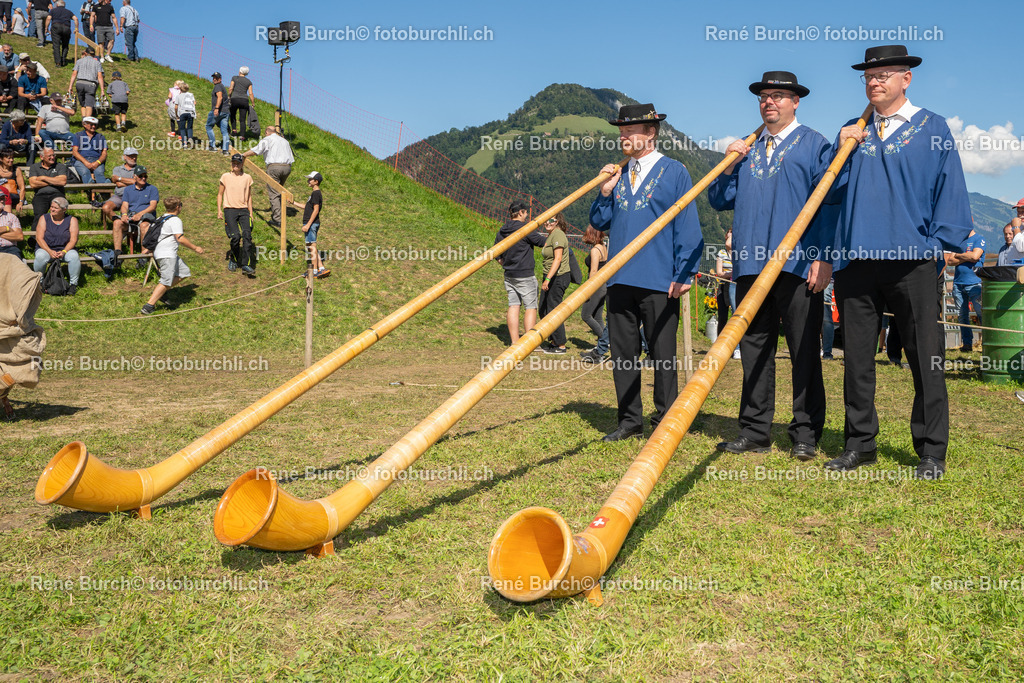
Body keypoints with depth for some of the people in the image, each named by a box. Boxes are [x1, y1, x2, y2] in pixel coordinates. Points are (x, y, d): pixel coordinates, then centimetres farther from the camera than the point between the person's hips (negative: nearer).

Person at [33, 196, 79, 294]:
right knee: (41, 256, -33)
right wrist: (50, 252, -23)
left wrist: (63, 252, -25)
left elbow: (73, 240, -8)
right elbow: (39, 238, -7)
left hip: (65, 249, 0)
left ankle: (73, 284, -17)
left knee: (74, 256, -32)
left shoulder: (72, 220, 0)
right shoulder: (44, 218, 1)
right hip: (46, 248, 0)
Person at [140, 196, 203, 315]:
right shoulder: (175, 220, -11)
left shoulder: (163, 218, 17)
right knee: (166, 281, -11)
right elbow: (180, 238, -18)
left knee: (184, 272, 15)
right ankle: (148, 306, -15)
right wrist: (195, 248, -11)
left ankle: (160, 292, 15)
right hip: (167, 255, -10)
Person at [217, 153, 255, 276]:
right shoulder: (225, 177, 5)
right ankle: (233, 258, 13)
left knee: (247, 234, -17)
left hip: (243, 210, 2)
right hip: (230, 209, -2)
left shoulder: (247, 178, 10)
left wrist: (251, 213, 14)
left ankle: (246, 265, -18)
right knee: (235, 236, -15)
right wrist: (219, 210, 2)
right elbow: (220, 194, 11)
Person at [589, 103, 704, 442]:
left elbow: (687, 227, -2)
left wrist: (683, 274, -9)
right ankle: (629, 420, 16)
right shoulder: (619, 175, 16)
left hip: (659, 282, -5)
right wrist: (605, 191, -2)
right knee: (623, 353, 7)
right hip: (620, 279, 5)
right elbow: (600, 222, 14)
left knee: (662, 354, 2)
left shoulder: (674, 172, 2)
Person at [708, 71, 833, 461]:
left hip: (799, 265, -4)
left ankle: (805, 435, 6)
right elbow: (719, 201, 18)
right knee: (754, 349, 5)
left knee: (804, 352, -1)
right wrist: (729, 166, 2)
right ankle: (754, 432, 11)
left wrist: (823, 257, -11)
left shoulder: (814, 144, 7)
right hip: (751, 265, 5)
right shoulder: (746, 149, 21)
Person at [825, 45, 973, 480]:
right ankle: (860, 443, 16)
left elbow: (950, 191, 4)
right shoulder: (853, 133, 17)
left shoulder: (932, 128, 9)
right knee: (857, 357, 6)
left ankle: (931, 450, 9)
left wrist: (940, 246, -5)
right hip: (856, 260, 3)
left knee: (925, 358, 0)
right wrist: (841, 149, -3)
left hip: (911, 261, -3)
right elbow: (830, 193, 11)